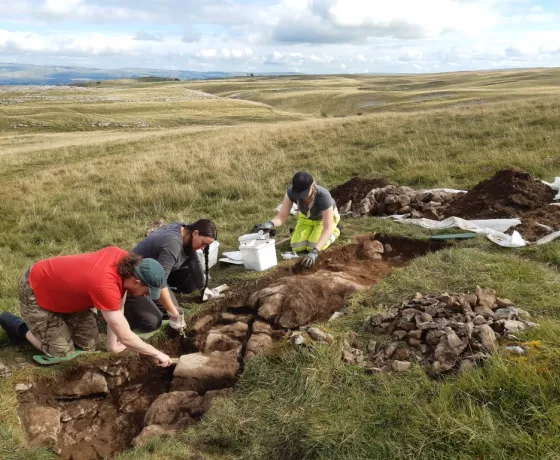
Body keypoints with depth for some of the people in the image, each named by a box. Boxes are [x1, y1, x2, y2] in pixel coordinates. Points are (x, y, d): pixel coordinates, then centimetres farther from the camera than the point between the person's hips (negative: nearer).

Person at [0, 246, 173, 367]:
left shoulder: (125, 261, -18)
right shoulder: (105, 285, -40)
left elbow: (117, 308, -5)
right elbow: (125, 337, -33)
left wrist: (113, 345, -4)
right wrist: (157, 354, -21)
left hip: (59, 285, 7)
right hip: (35, 291, -7)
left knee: (89, 345, 3)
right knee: (63, 355, -5)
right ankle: (20, 328, 14)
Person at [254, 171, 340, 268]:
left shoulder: (323, 196, -44)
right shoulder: (291, 192, -34)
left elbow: (327, 229, -42)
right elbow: (281, 217, -31)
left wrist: (314, 252, -53)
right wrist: (270, 224, -56)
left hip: (327, 216, -3)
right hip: (307, 217, 3)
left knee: (313, 247, -24)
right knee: (297, 247, -15)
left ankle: (334, 232, 7)